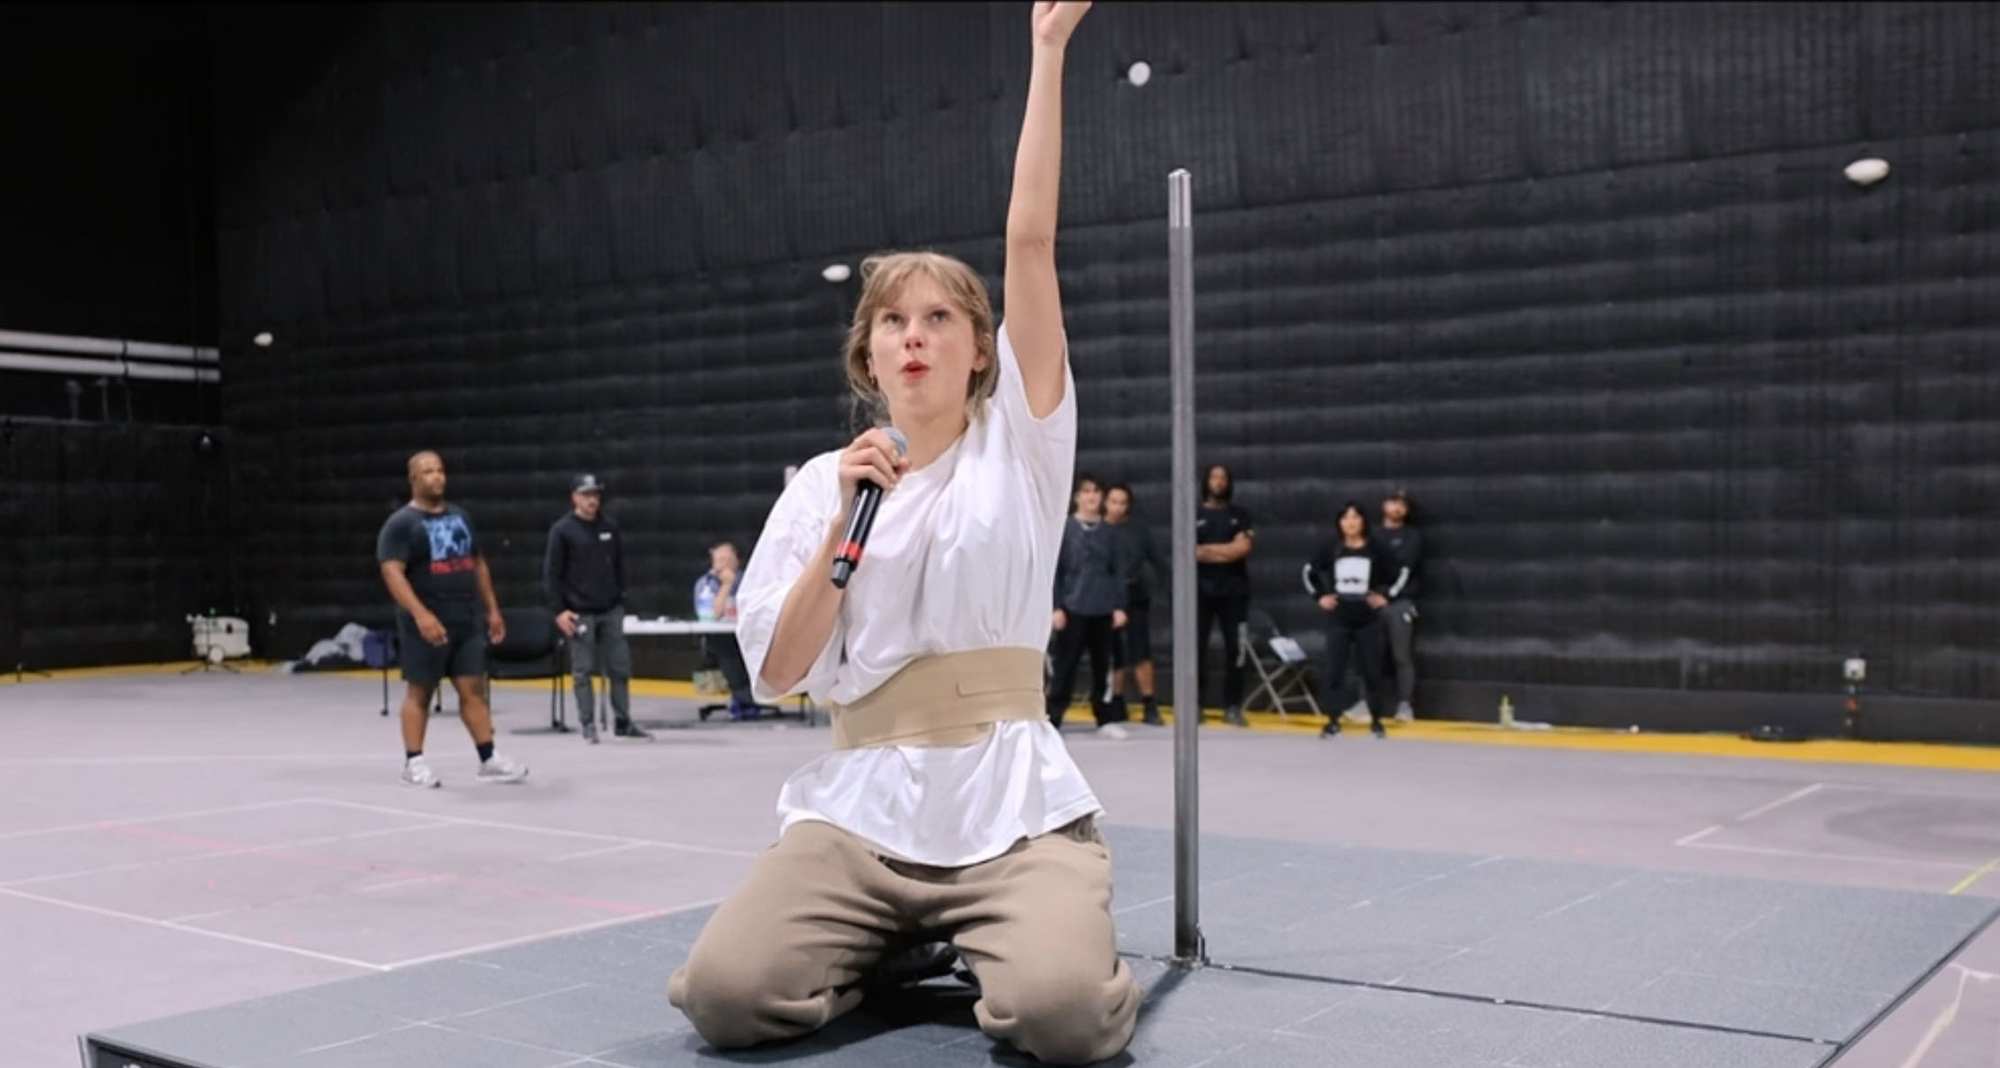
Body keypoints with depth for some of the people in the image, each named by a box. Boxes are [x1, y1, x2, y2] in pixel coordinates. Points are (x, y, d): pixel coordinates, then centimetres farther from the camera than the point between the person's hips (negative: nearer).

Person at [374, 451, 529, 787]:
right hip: (426, 624, -5)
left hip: (467, 622, 6)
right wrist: (420, 614, -29)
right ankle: (413, 762, 11)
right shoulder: (400, 523, -7)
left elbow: (478, 564, 20)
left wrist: (492, 609, 15)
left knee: (474, 688, 3)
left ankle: (488, 760, 5)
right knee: (419, 692, 3)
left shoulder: (460, 517, 14)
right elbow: (392, 573, -17)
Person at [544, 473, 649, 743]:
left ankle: (623, 723, 14)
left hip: (611, 611, 4)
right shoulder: (562, 530, -4)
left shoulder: (609, 528, 8)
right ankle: (589, 726, 9)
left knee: (620, 667, 4)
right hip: (580, 613, -4)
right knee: (583, 671, 1)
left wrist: (620, 599, 12)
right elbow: (551, 574, -5)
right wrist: (559, 610, -10)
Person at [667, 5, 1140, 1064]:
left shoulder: (1019, 447, 6)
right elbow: (776, 673, 2)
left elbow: (1030, 240, -3)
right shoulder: (819, 483, 10)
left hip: (1010, 807, -2)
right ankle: (894, 951, 11)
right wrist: (845, 526, -9)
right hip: (860, 808, 2)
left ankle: (1015, 946, 9)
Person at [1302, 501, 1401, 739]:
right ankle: (1333, 721, 8)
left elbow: (1399, 574, 7)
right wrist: (1319, 596, 5)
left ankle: (1376, 720, 16)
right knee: (1334, 670, 0)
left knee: (1372, 670, 4)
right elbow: (1308, 572, 13)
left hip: (1368, 619, -1)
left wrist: (1385, 596, -1)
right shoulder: (1331, 549, 0)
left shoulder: (1376, 549, -3)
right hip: (1338, 619, 1)